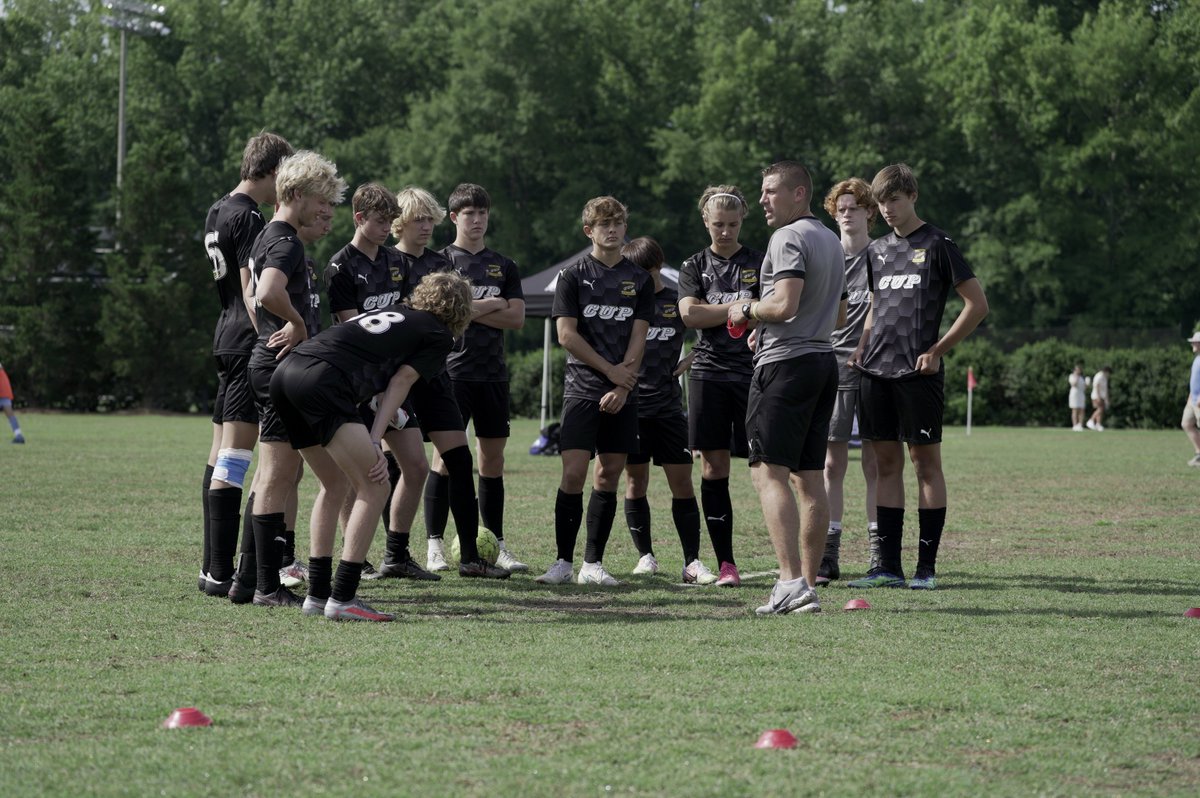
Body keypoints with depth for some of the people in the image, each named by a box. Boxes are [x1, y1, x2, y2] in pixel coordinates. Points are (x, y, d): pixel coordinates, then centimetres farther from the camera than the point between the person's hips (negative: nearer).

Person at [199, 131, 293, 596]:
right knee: (235, 456, -12)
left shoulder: (218, 213, 16)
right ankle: (221, 573, -15)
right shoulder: (247, 218, -13)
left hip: (227, 340, 11)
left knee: (221, 452, 12)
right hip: (248, 344, -11)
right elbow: (253, 292, -19)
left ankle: (212, 567, 17)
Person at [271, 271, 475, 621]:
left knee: (335, 484, 22)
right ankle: (342, 599, -6)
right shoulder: (439, 335, 13)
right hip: (322, 379, -8)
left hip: (286, 371, 8)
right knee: (374, 488, -2)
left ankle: (317, 594, 22)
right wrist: (375, 441, -1)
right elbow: (400, 381, 3)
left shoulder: (394, 313, 34)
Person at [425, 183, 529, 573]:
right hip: (453, 372, -4)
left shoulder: (503, 266, 14)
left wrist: (470, 310, -8)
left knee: (493, 459, 6)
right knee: (447, 456, -6)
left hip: (493, 374, 4)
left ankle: (496, 545, 11)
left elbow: (517, 318, 3)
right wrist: (490, 305, -8)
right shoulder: (440, 261, 3)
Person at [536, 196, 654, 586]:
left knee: (608, 476, 2)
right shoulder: (573, 276, 2)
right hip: (582, 389, -3)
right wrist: (610, 369, -8)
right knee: (573, 473, -12)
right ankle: (564, 561, -5)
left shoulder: (639, 280, 10)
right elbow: (566, 334, -4)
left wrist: (622, 386, -8)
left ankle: (593, 564, 8)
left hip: (623, 394, 3)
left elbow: (638, 338, 4)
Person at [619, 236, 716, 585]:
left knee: (682, 482, -3)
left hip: (668, 405, 0)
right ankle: (645, 555, 16)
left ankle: (692, 562, -2)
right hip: (630, 403, 0)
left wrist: (688, 361, -2)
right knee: (636, 481, 5)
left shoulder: (678, 301, 5)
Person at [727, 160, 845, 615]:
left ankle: (791, 582, -22)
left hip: (785, 363, -9)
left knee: (768, 471, -12)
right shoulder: (832, 241, 20)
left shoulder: (789, 238, -11)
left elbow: (784, 305, -22)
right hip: (823, 360, 9)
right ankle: (808, 586, 7)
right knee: (810, 478, 8)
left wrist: (748, 311, -3)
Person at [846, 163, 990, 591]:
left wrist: (937, 350, -9)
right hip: (877, 371, 6)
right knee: (887, 463, 6)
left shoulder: (937, 245, -3)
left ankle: (926, 567, 0)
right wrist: (863, 347, 9)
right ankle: (888, 566, 8)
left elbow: (977, 304, -4)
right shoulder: (877, 250, 15)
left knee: (926, 461, -2)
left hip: (918, 372, -6)